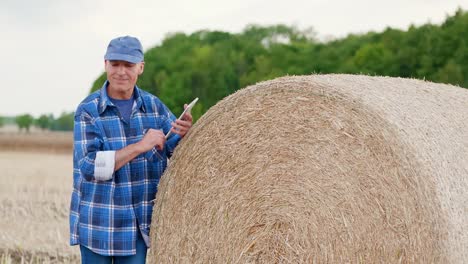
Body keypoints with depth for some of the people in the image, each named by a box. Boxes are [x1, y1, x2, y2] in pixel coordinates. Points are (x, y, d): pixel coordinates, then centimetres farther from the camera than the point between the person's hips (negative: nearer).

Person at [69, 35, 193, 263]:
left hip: (139, 224, 3)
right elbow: (89, 167, -20)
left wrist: (185, 133, -21)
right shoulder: (88, 110, -10)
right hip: (97, 222, -3)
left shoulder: (154, 106, 2)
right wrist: (139, 146, -27)